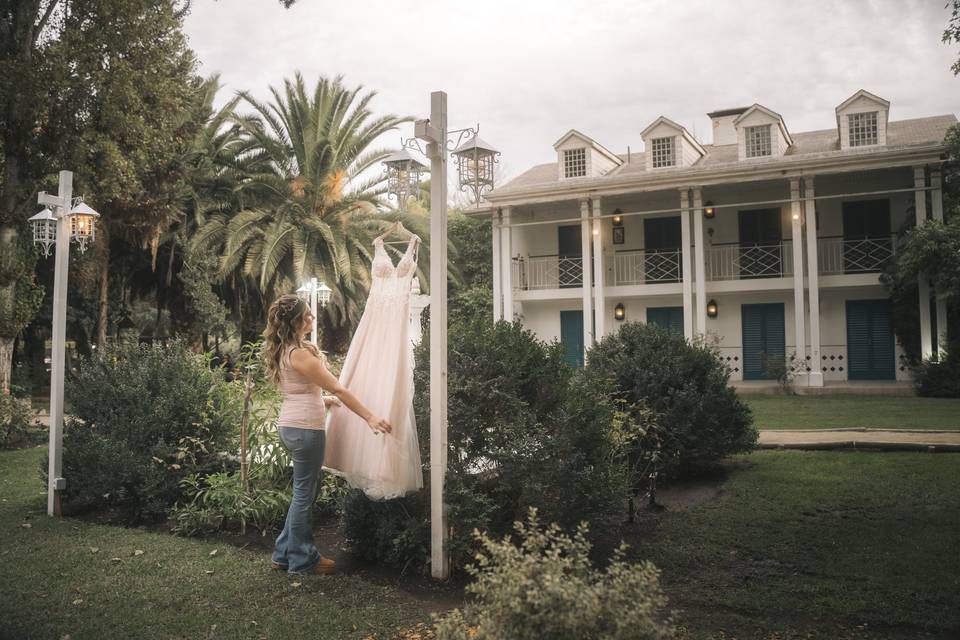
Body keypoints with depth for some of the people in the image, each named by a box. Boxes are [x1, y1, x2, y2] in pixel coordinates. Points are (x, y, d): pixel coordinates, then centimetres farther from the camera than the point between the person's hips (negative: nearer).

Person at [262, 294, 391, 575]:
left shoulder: (283, 351, 10)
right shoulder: (299, 354, -20)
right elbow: (338, 388, -20)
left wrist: (324, 399, 32)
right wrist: (370, 417, -18)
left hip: (291, 426, 10)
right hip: (305, 429, -10)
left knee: (303, 492, 19)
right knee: (305, 494, 3)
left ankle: (285, 553, 27)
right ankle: (302, 559, 15)